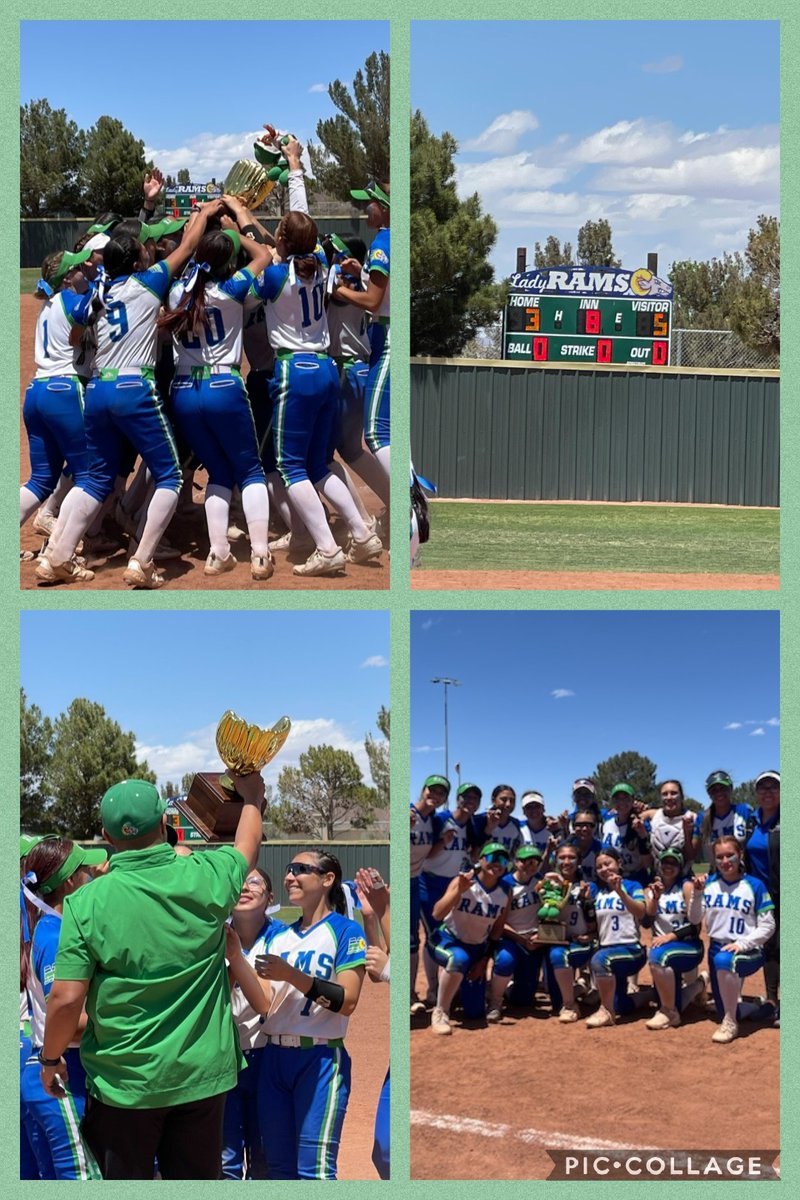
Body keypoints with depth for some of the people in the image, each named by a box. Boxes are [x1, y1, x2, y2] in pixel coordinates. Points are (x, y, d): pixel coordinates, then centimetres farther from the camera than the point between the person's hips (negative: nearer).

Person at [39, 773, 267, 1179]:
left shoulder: (87, 902, -14)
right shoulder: (205, 879, -8)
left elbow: (67, 998, -14)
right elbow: (248, 843, 14)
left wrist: (50, 1059, 3)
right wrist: (251, 797, 34)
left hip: (123, 1083, -2)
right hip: (201, 1076, 2)